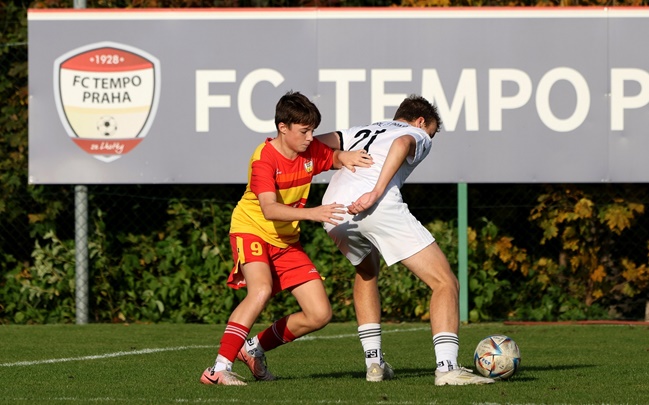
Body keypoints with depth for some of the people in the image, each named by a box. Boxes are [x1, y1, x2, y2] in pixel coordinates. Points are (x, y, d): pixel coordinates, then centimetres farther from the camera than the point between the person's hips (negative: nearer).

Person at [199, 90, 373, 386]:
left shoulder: (312, 151, -2)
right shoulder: (264, 158, -22)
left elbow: (334, 157, 21)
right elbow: (269, 209, -34)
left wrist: (346, 158, -6)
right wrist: (312, 213, -48)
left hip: (287, 240, 7)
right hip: (252, 231, -7)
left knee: (319, 314, -2)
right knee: (261, 289, -36)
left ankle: (255, 348, 17)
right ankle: (218, 369, -35)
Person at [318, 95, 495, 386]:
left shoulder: (362, 132, 38)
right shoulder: (419, 136, 21)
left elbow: (316, 143, 20)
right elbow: (402, 143, -5)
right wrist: (376, 192, -15)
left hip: (334, 209, 6)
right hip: (380, 207, -6)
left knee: (366, 272, 36)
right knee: (445, 283, 0)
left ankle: (373, 361, 28)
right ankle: (447, 367, -17)